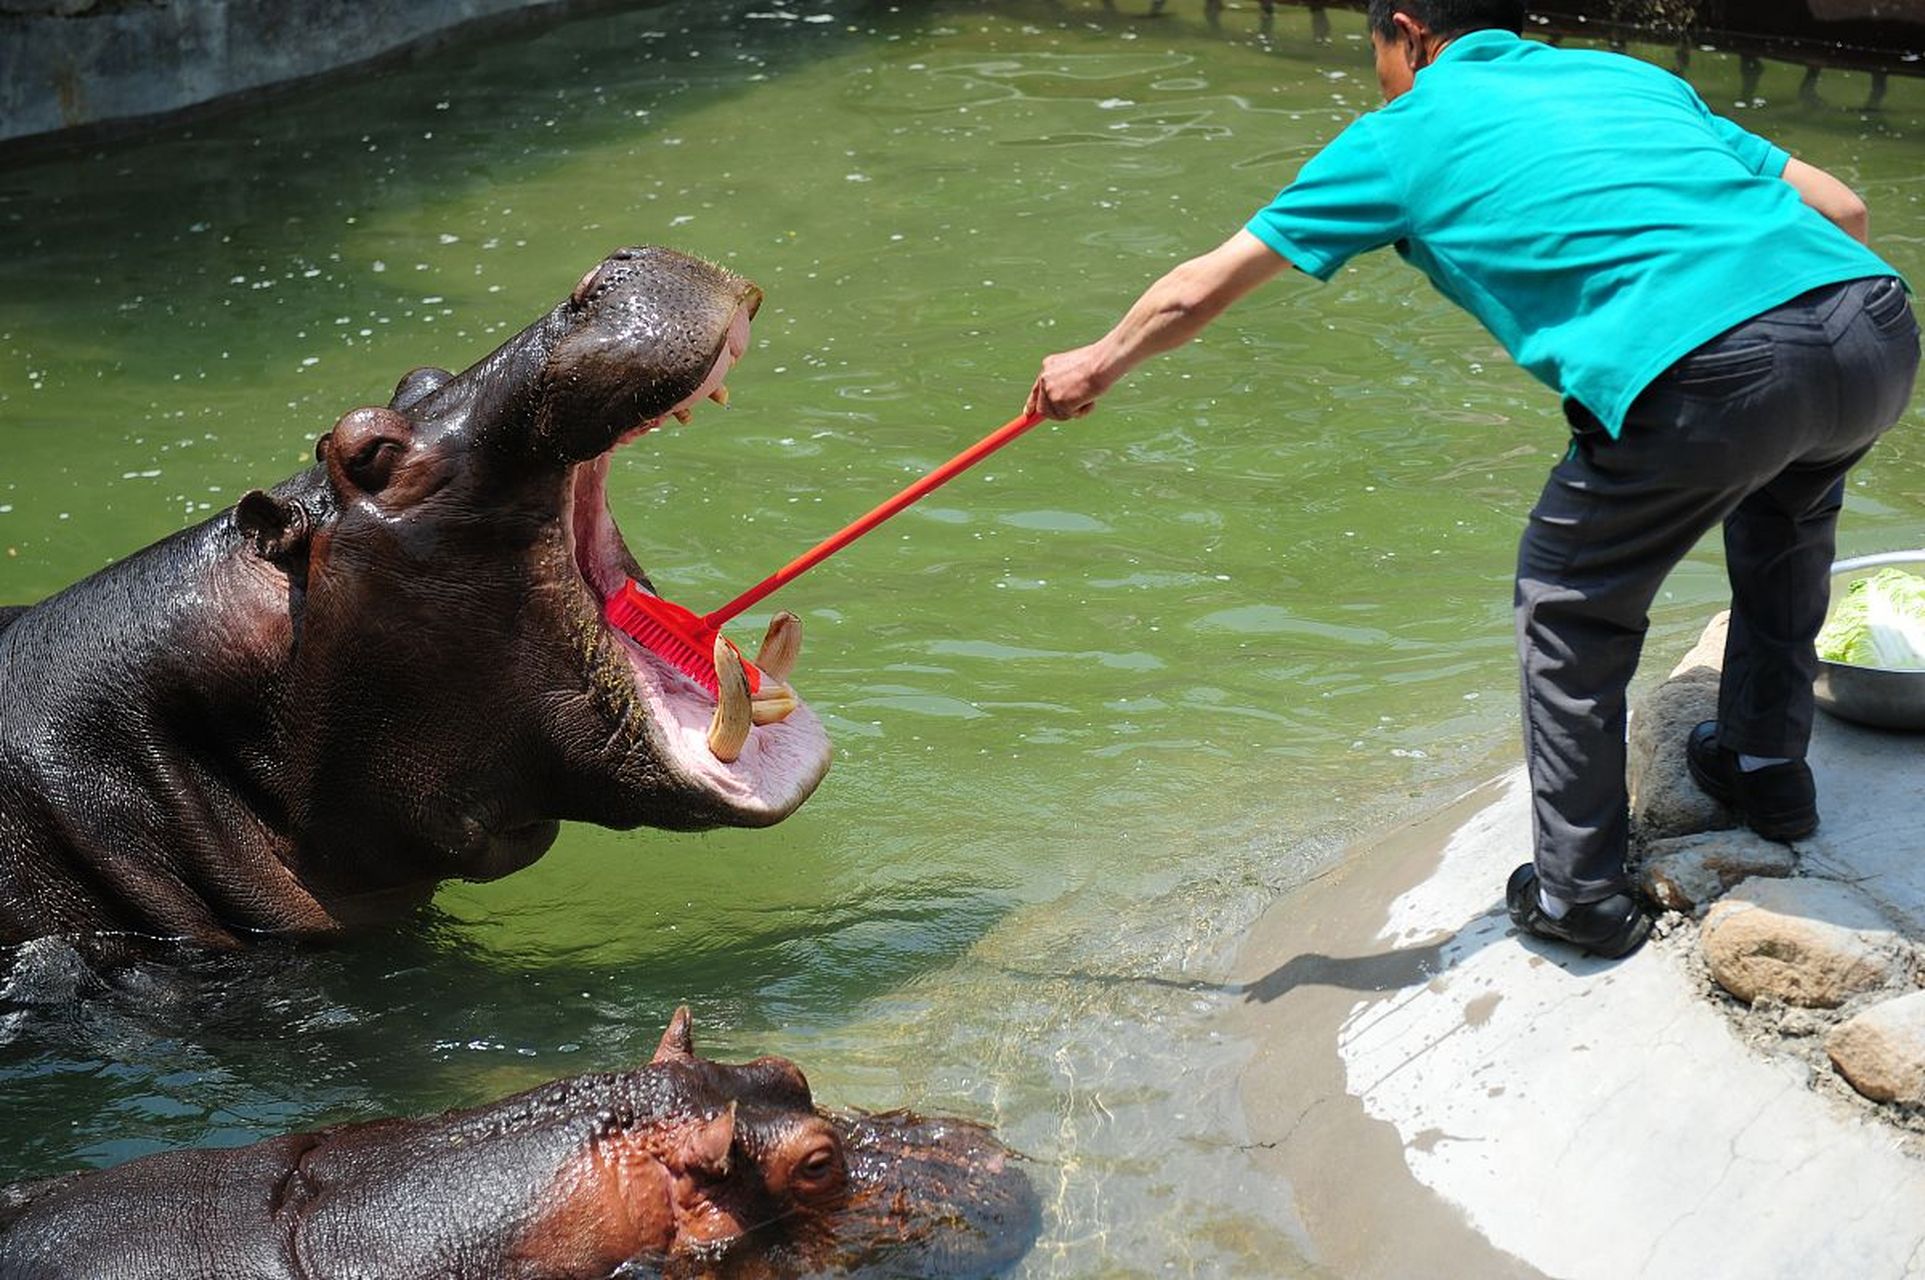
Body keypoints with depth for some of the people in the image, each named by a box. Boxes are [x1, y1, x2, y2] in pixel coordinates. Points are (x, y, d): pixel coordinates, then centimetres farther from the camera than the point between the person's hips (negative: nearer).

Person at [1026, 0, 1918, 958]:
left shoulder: (1404, 131, 18)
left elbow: (1196, 292, 25)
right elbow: (1841, 208, 25)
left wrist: (1092, 368, 42)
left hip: (1713, 375, -5)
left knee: (1572, 606, 20)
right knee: (1785, 503, 38)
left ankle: (1576, 892, 26)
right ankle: (1767, 764, 46)